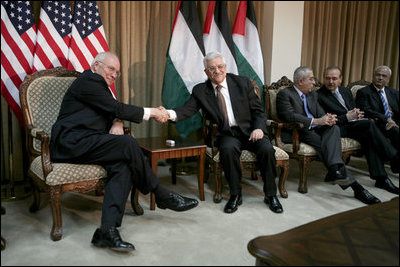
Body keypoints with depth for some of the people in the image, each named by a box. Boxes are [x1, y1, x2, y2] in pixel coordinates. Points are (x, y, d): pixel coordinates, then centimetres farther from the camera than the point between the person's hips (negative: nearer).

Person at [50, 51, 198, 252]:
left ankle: (107, 230, -30)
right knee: (127, 144, -26)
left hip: (84, 143, 9)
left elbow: (113, 111, 23)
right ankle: (163, 197, -13)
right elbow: (117, 109, -12)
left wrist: (117, 122, -2)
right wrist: (151, 112, -6)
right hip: (71, 141, -9)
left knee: (123, 166, -20)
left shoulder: (100, 85, 25)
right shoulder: (88, 81, -5)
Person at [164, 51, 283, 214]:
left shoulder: (242, 83, 3)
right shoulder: (200, 91, 4)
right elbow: (187, 109, -10)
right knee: (228, 149, -34)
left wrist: (259, 128, -14)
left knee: (267, 149, -27)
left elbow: (258, 110, 4)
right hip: (227, 134, -1)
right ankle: (235, 195, -14)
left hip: (250, 131, 1)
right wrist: (170, 113, -31)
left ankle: (271, 195, -6)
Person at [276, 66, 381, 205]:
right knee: (325, 145, -29)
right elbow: (289, 116, -19)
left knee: (334, 128, -25)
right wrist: (316, 121, -23)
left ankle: (335, 170, -42)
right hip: (296, 133, -6)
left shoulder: (313, 95, 22)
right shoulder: (285, 94, -3)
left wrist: (329, 118, -12)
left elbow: (321, 113, 15)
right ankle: (354, 185, -32)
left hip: (315, 130, 6)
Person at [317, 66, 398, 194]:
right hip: (339, 129, -6)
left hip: (355, 125, 7)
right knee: (370, 124, -27)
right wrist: (347, 117, -17)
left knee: (368, 138, -25)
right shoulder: (319, 96, -4)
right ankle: (395, 158, -18)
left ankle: (380, 178, -23)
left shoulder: (346, 91, 20)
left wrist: (357, 114, -1)